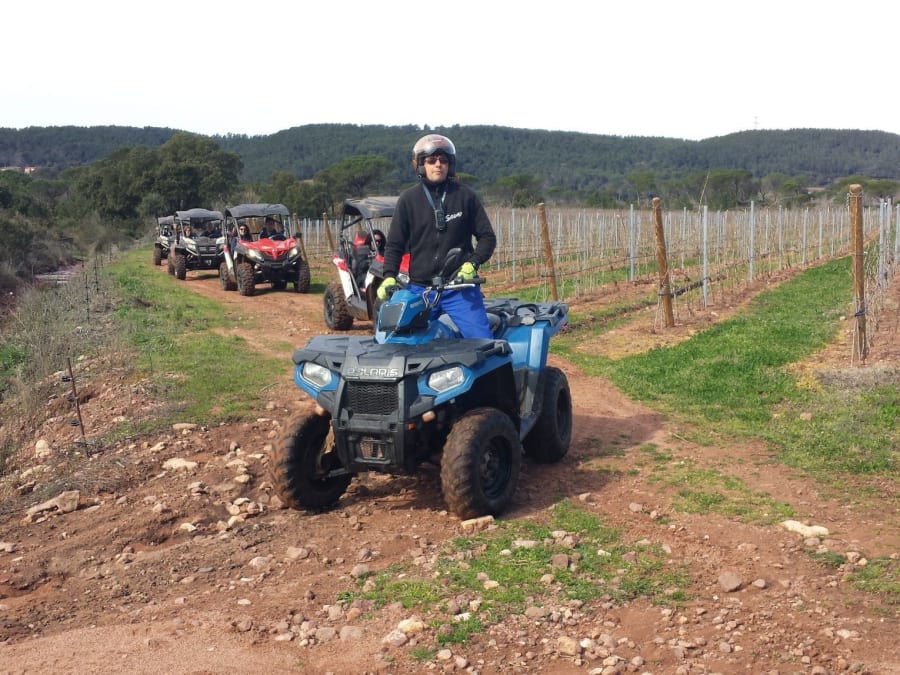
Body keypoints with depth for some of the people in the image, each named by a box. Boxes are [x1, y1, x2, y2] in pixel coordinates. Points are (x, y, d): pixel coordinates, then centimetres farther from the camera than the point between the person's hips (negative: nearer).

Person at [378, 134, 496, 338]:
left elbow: (487, 237, 6)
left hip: (460, 287, -1)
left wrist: (472, 264, -10)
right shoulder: (408, 200, 5)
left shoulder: (465, 196, 4)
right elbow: (394, 244, 6)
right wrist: (389, 277, -8)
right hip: (419, 289, 1)